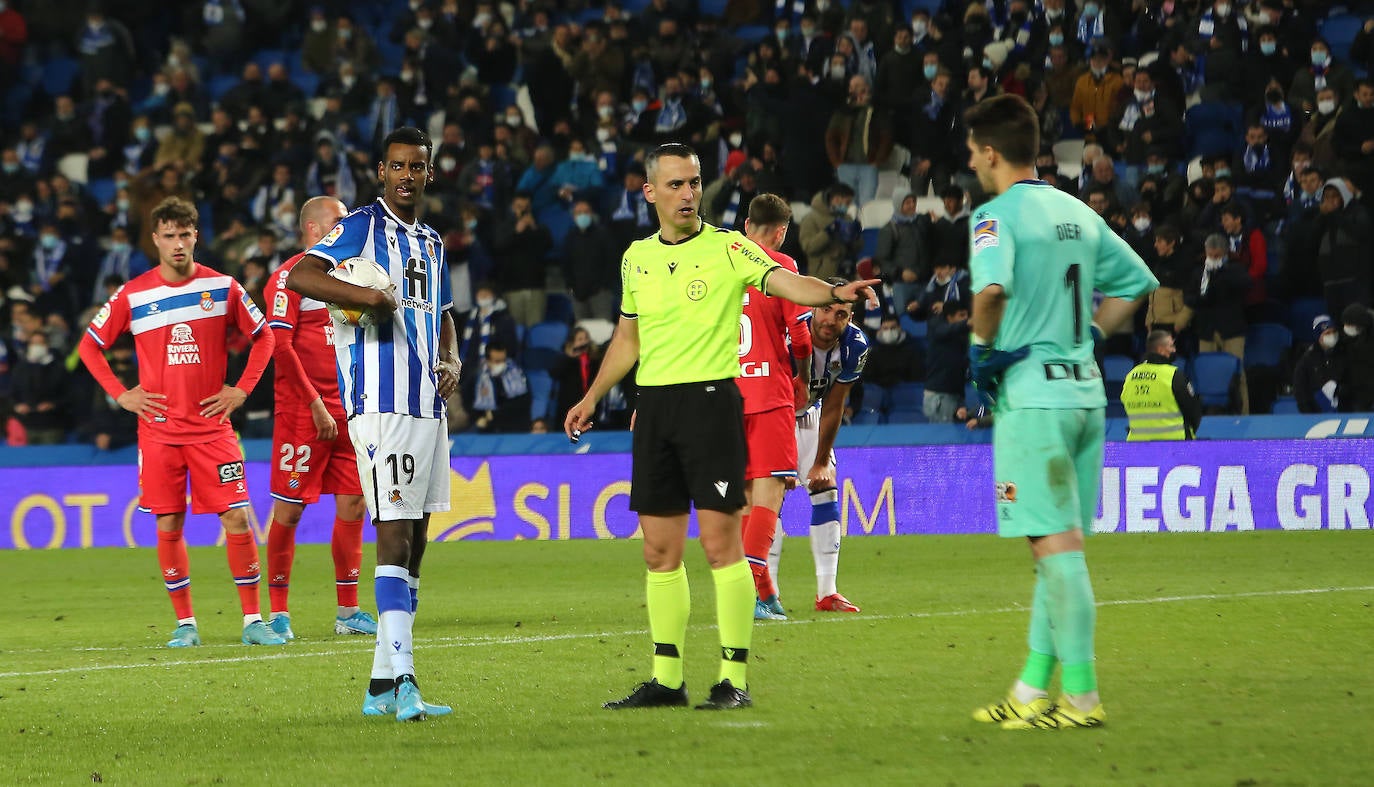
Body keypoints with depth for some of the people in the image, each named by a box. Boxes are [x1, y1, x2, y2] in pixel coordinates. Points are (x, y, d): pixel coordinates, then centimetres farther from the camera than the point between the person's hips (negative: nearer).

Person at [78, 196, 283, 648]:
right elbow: (90, 345, 10)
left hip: (212, 426, 0)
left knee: (237, 517, -7)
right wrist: (120, 394, 1)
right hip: (158, 429, 0)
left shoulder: (223, 287, 1)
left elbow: (263, 336, 13)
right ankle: (185, 623, 10)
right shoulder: (132, 296, 0)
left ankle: (252, 620, -1)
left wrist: (241, 389, 2)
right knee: (169, 526, 1)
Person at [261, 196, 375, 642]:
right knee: (289, 509, -4)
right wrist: (316, 404, -17)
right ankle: (278, 612, 3)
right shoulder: (290, 276, -7)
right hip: (302, 411, -7)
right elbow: (281, 346, -14)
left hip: (347, 411, 7)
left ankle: (348, 611, 12)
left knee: (352, 505, 5)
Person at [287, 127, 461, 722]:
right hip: (381, 403, -8)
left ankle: (381, 686, 13)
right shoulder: (362, 227, -4)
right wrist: (367, 295, -29)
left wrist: (451, 361, 11)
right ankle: (401, 680, -21)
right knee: (394, 536, -15)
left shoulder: (431, 244, 20)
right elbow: (299, 277, -18)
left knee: (413, 540, 9)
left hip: (427, 403, 8)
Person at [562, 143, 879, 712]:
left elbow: (781, 280, -20)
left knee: (721, 542, -8)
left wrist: (834, 292, -39)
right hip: (653, 407, 5)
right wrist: (592, 398, 23)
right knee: (660, 550, 8)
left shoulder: (727, 248, -4)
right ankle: (667, 680, 15)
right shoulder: (637, 257, 12)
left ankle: (734, 679, -4)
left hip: (711, 398, -5)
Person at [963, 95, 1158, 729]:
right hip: (1086, 388, 8)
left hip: (1032, 394, -8)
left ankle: (1082, 696, -7)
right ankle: (1032, 691, 16)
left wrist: (983, 343, -12)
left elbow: (992, 284, -29)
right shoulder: (1078, 214, 14)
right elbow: (1137, 281, 23)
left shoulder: (997, 215, -9)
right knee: (1060, 546, 11)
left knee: (1056, 544, -7)